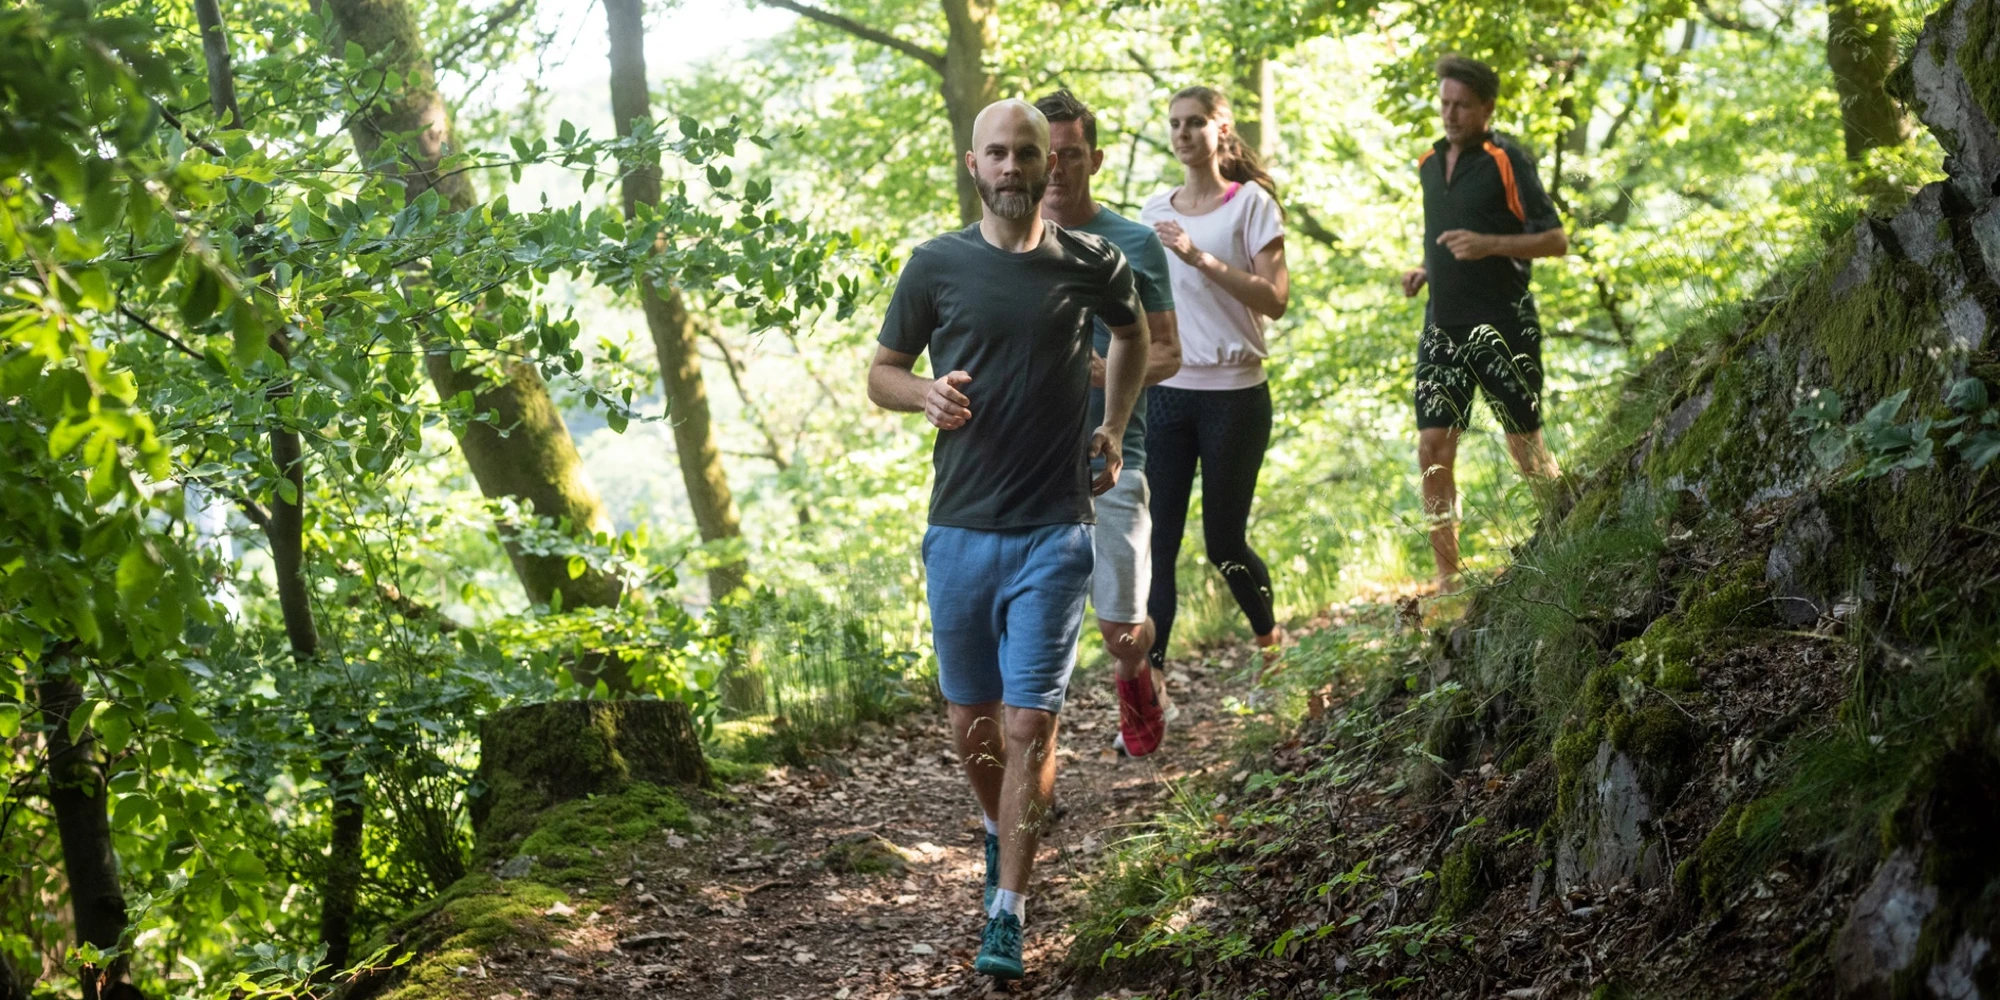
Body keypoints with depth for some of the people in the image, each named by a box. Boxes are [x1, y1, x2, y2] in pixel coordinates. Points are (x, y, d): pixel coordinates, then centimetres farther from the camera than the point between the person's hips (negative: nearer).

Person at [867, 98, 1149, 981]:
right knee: (971, 721, 13)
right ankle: (1000, 830, 43)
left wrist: (1113, 429, 12)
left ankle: (1007, 917, -4)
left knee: (1030, 723, -8)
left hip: (1053, 533, -1)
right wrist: (925, 394, -14)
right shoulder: (936, 266, 0)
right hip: (959, 531, 2)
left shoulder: (1091, 265, 1)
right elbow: (881, 371, 8)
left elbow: (1133, 335, 22)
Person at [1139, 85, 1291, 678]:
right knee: (1157, 540, -5)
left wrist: (1200, 257, -21)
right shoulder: (1155, 211, 12)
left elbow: (1275, 300, -13)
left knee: (1224, 540, 5)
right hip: (1164, 391, 4)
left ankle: (1269, 636, 33)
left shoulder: (1251, 202, -3)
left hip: (1233, 393, -4)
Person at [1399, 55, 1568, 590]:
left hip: (1502, 325, -6)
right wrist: (1424, 270, 8)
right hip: (1442, 326, 6)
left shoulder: (1507, 160, -8)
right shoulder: (1430, 163, 13)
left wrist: (1488, 245, -23)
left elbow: (1556, 240, -11)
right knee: (1433, 448, -2)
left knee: (1526, 446, 3)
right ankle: (1448, 576, 4)